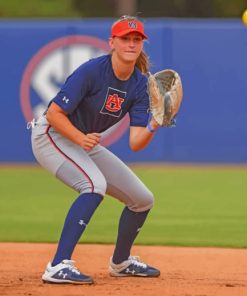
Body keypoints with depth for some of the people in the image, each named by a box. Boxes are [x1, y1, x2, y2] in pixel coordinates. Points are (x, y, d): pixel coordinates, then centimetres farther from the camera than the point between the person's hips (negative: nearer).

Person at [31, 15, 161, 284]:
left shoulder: (140, 85, -5)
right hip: (51, 135, -7)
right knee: (95, 184, -34)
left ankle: (120, 262, 33)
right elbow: (54, 114, -22)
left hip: (86, 142, 8)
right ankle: (59, 267, -37)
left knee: (143, 200, 7)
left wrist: (152, 126, -31)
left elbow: (135, 143, -12)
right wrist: (81, 138, -35)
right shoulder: (92, 71, -23)